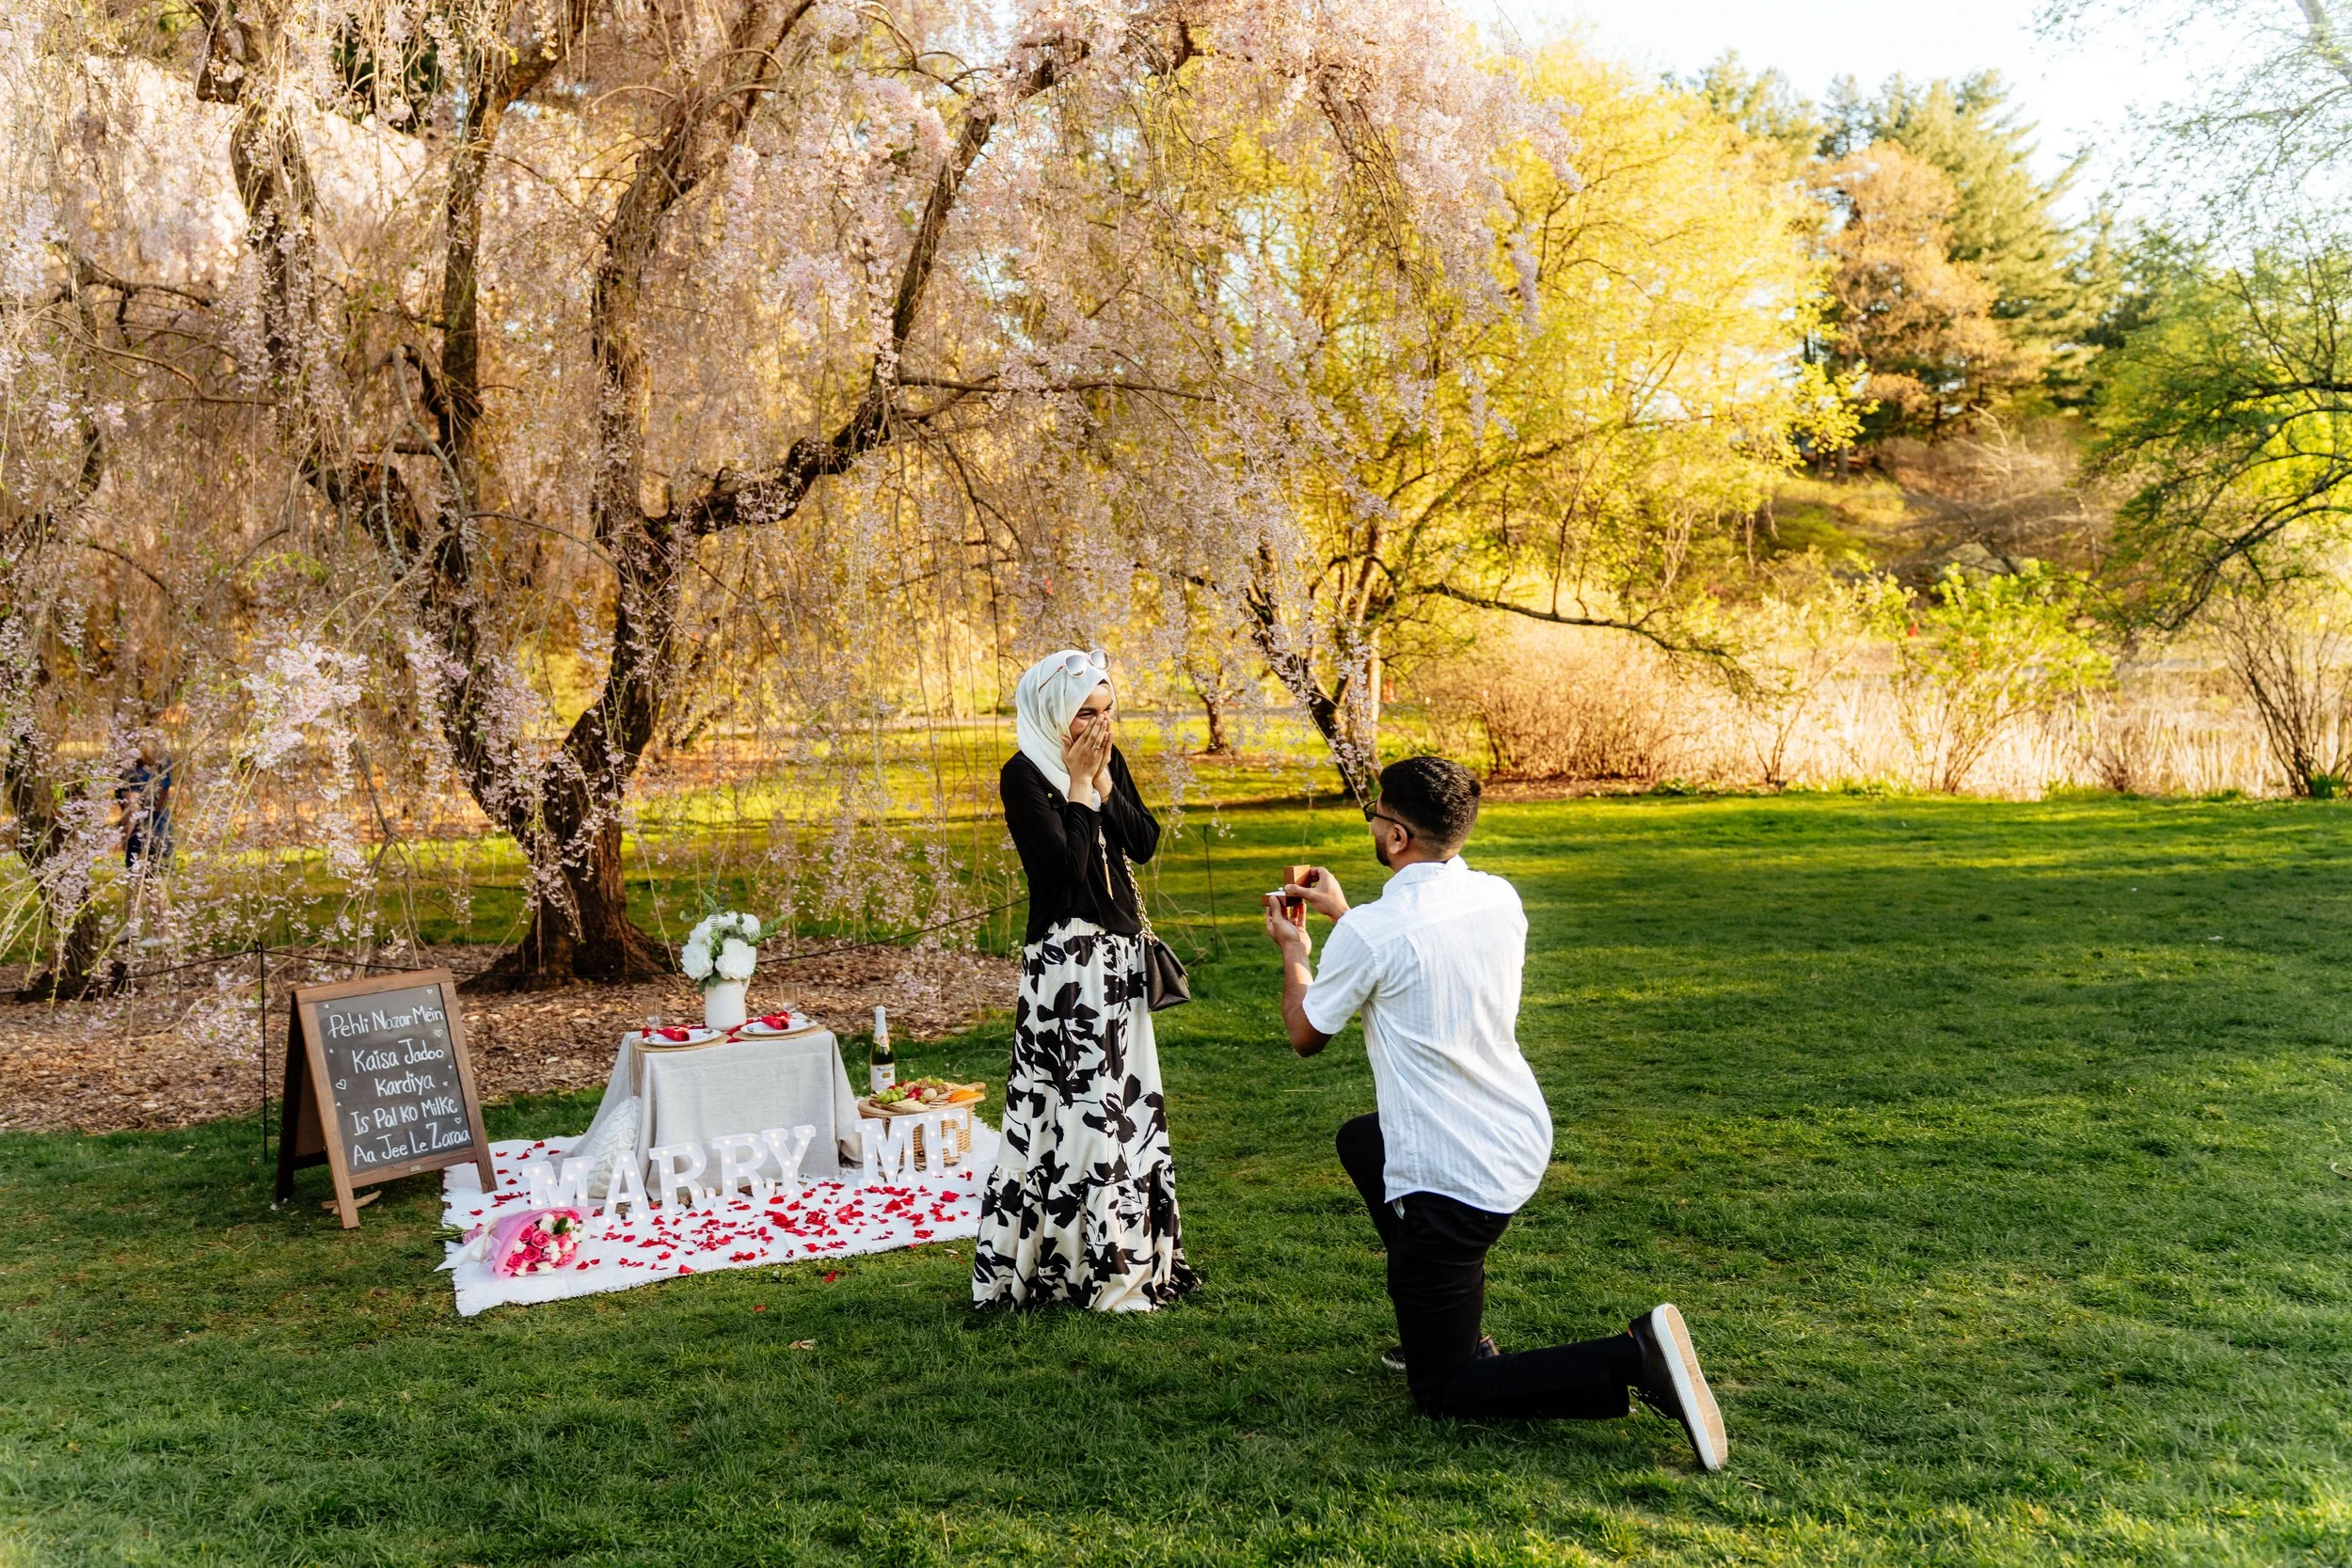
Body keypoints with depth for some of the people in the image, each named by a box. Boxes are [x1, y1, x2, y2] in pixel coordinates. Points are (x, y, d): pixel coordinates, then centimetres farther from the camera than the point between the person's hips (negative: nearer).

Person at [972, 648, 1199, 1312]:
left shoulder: (1110, 760, 9)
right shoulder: (1025, 775, -12)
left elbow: (1145, 842, 1)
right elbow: (1067, 864, -20)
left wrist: (1103, 782, -8)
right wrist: (1078, 785, -16)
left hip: (1121, 950, 8)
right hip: (1066, 958, -8)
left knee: (1126, 1097, 13)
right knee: (1083, 1104, -6)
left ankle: (1132, 1251, 23)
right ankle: (1092, 1267, 3)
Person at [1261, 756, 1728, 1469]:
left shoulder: (1370, 932, -19)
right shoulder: (1499, 900, 1)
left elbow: (1306, 1035, 0)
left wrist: (1294, 953, 17)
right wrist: (1344, 914, 26)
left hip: (1448, 1183, -8)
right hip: (1523, 1145, 8)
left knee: (1444, 1393, 5)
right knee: (1361, 1140, 34)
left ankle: (1630, 1360, -18)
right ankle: (1456, 1335, 33)